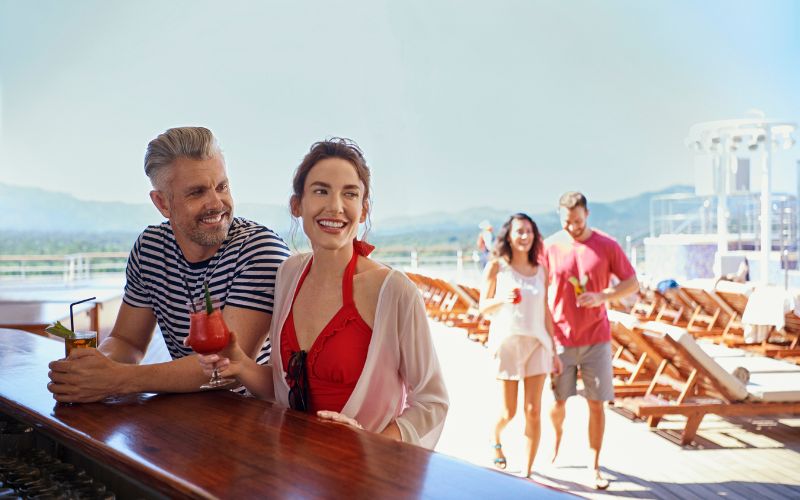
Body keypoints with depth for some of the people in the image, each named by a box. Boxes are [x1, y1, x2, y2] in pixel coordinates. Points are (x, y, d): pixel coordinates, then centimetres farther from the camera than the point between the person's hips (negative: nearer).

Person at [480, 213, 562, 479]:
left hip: (537, 343, 3)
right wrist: (503, 300, -21)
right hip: (507, 342, -3)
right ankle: (495, 440, 39)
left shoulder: (540, 270, 7)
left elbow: (545, 311, 10)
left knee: (533, 411, 1)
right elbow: (483, 308, 0)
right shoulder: (497, 266, -3)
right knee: (509, 412, 4)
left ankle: (527, 472, 13)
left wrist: (553, 350, 10)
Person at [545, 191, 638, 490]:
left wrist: (602, 296, -17)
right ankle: (557, 434, 37)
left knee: (596, 404, 3)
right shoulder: (550, 247, -3)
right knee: (557, 402, 5)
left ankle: (594, 468, 16)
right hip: (561, 338, 0)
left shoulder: (607, 246, -4)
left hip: (596, 339, 0)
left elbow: (632, 284, 1)